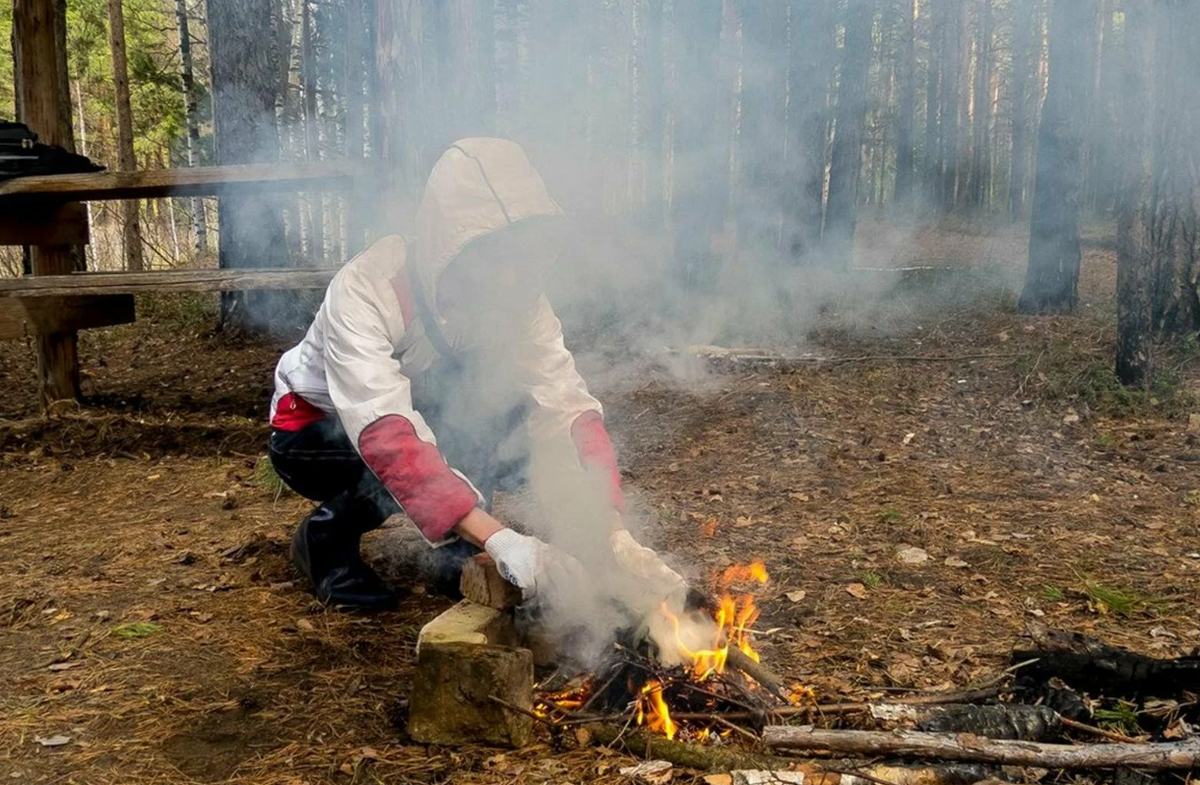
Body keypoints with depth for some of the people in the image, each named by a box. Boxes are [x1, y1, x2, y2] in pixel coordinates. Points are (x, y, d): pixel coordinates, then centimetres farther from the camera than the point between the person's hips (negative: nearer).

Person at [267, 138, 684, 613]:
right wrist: (502, 542, -58)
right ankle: (328, 533, -8)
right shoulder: (364, 291, -36)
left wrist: (615, 533, -43)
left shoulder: (519, 301, -20)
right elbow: (385, 436, -48)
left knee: (514, 415, -22)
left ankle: (462, 555, -2)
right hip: (314, 434, -4)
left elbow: (570, 408, -27)